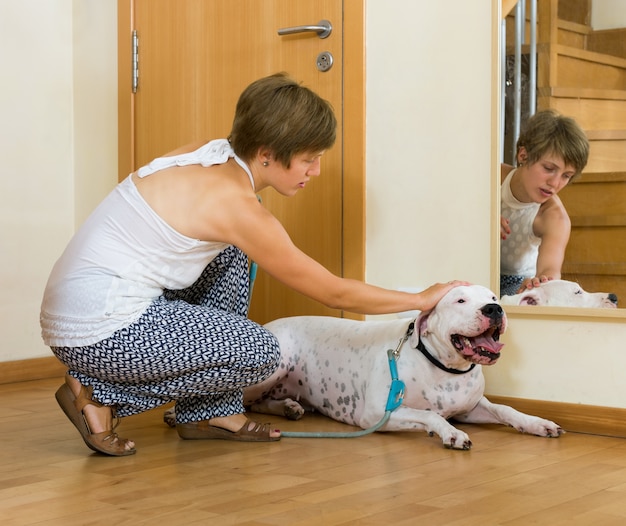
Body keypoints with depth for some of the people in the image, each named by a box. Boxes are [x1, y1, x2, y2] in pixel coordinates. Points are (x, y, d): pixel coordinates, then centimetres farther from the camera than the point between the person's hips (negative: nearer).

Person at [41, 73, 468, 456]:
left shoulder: (209, 155, 5)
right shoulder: (236, 205, -18)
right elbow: (335, 293, -9)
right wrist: (422, 300, 2)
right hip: (98, 332, -9)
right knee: (260, 353, -5)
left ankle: (212, 411, 16)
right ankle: (100, 396, -1)